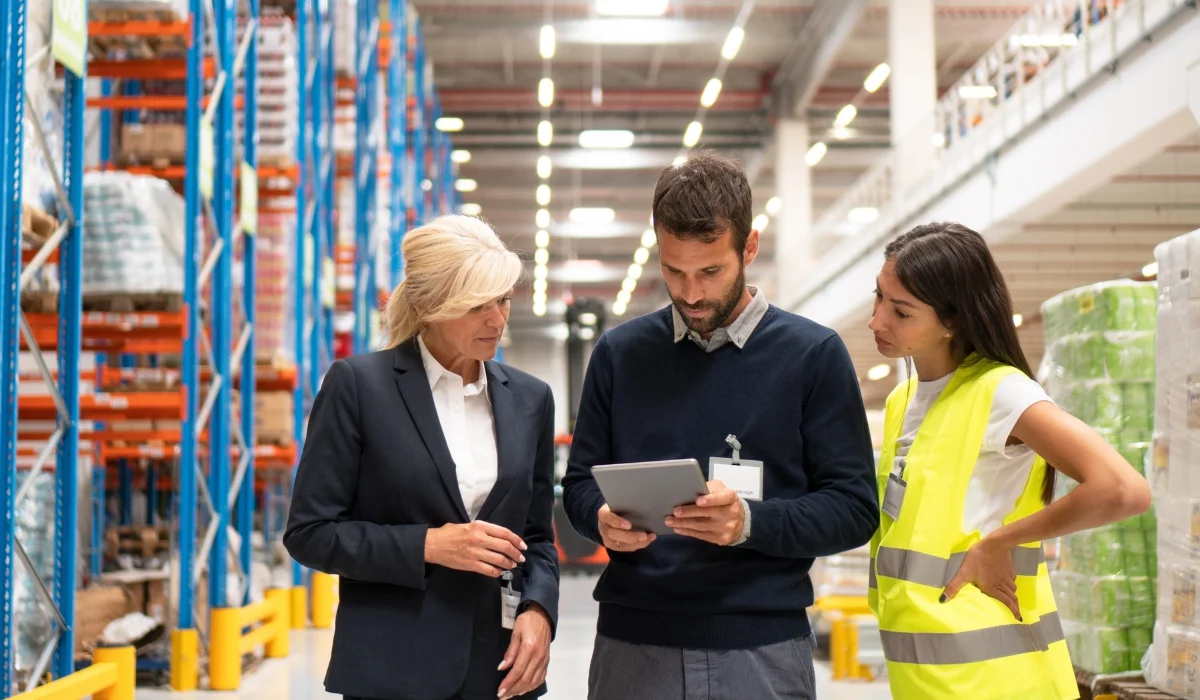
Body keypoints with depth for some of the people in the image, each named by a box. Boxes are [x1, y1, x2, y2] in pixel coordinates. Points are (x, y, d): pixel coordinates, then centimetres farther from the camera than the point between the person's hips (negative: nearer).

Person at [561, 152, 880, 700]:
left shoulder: (813, 355, 0)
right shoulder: (620, 353, 8)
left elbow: (854, 509, -2)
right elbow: (579, 484, 13)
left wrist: (750, 521, -18)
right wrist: (603, 520, -10)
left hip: (762, 650, -2)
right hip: (632, 645, 2)